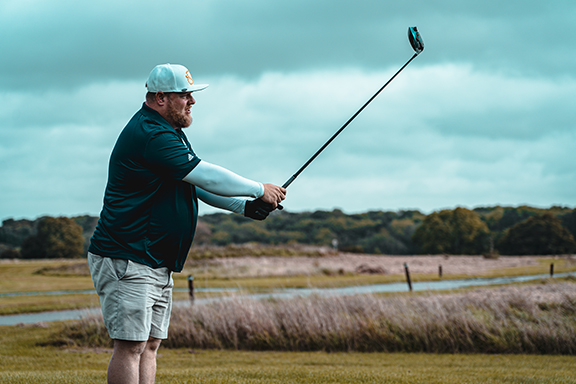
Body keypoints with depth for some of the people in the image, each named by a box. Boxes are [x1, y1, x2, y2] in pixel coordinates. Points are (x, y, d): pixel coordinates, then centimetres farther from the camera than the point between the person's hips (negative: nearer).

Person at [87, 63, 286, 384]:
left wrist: (244, 206, 4)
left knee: (150, 345, 8)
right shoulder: (150, 135, -19)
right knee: (131, 345, -11)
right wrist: (260, 190, -9)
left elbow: (198, 184, 18)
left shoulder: (171, 132, 17)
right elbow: (207, 176, -20)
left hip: (159, 266, 11)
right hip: (126, 261, -11)